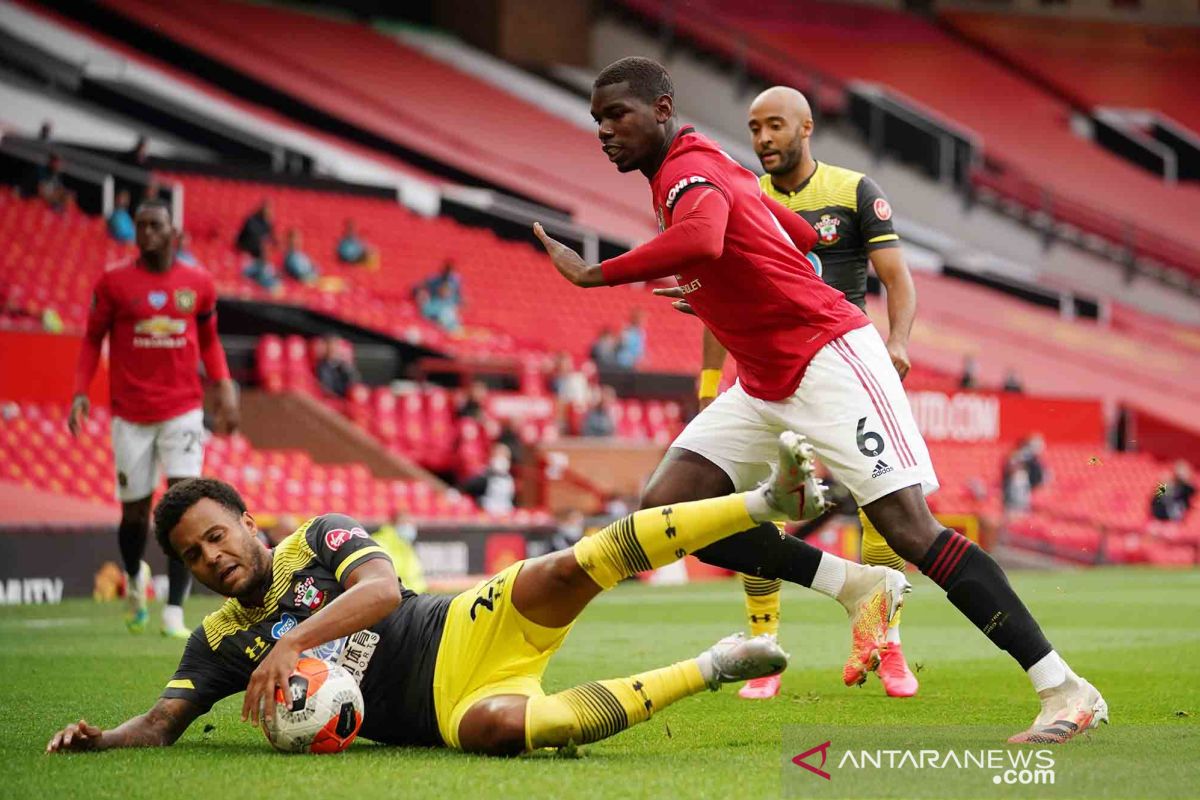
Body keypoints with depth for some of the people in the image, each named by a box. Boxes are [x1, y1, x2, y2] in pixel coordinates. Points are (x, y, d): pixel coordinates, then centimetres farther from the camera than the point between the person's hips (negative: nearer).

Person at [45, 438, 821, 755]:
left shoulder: (319, 540, 4)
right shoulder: (219, 642, 14)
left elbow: (384, 587, -14)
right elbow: (162, 724, 11)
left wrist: (293, 642, -26)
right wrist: (98, 737, -11)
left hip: (463, 638, 0)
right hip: (442, 713, 0)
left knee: (562, 570, -29)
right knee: (498, 725, -38)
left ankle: (768, 500, -28)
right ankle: (710, 668, -26)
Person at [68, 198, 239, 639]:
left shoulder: (198, 283, 3)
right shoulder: (114, 282, -2)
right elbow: (93, 340, 6)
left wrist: (224, 387, 3)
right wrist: (80, 391, -6)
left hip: (183, 411, 0)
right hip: (131, 415, 0)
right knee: (134, 512, 6)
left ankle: (174, 612, -12)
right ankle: (135, 579, 39)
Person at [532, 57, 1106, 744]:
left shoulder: (688, 172, -13)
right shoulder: (709, 168, 16)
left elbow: (701, 241, -38)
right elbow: (806, 238, 25)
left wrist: (595, 274, -29)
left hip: (831, 359, -10)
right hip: (765, 388, 10)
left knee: (910, 528, -17)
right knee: (667, 506, -3)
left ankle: (1067, 691, -14)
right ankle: (857, 586, 2)